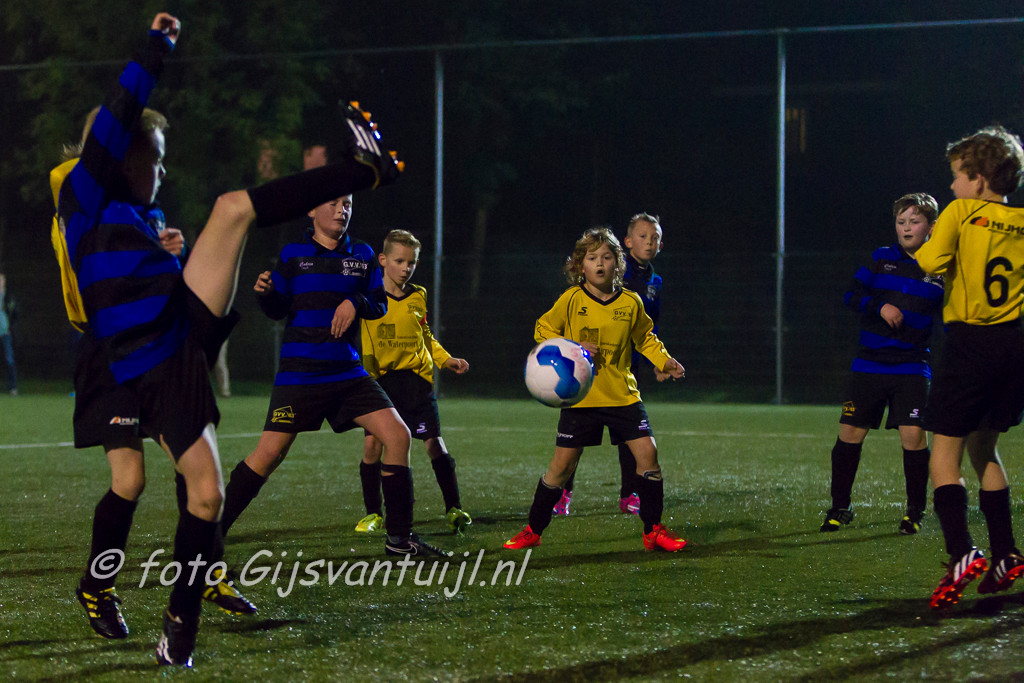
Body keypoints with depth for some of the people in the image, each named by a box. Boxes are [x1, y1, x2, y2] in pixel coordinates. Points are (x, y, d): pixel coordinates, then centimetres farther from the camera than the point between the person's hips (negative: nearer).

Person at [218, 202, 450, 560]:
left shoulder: (361, 255, 11)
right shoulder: (293, 254, 2)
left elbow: (380, 304, 12)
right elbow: (278, 309, 4)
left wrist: (356, 303, -8)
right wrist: (265, 292, -17)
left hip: (347, 370, 4)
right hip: (299, 374, -4)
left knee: (398, 435, -7)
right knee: (269, 452, -12)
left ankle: (399, 539, 5)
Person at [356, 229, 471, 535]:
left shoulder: (418, 297, 8)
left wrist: (446, 359, 11)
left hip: (416, 377, 2)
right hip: (380, 379, -2)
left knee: (434, 443, -5)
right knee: (372, 443, -11)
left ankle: (454, 508, 11)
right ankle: (372, 514, 5)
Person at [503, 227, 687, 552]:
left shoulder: (631, 302, 1)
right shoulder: (572, 299, -5)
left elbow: (645, 338, 15)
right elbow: (542, 330, 3)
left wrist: (665, 361, -1)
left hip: (623, 395, 2)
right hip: (581, 397, -2)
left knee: (647, 451, -8)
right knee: (562, 464, -2)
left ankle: (653, 531, 6)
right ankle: (533, 530, 14)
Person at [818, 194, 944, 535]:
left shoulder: (940, 270, 3)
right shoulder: (882, 258, 6)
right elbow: (851, 295, 4)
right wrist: (880, 307, -13)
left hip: (911, 368, -1)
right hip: (869, 363, 1)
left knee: (914, 435, -12)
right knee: (850, 433, 0)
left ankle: (915, 511, 5)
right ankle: (840, 507, 16)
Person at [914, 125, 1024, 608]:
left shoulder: (961, 213, -5)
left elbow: (931, 262, -18)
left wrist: (921, 254, 3)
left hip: (971, 340, -6)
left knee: (945, 453, -4)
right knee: (984, 448, 20)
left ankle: (961, 553, -23)